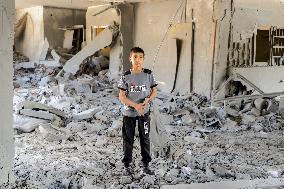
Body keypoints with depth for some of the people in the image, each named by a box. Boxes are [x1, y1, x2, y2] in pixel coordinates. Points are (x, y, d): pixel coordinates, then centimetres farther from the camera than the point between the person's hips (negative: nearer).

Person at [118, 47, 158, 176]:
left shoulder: (148, 74, -3)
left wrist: (148, 99, -17)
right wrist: (135, 105, -19)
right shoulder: (126, 76, -7)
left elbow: (154, 91, 4)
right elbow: (121, 96, -7)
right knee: (128, 139, 8)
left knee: (145, 138, 8)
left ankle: (146, 164, 22)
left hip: (144, 112, 1)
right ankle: (127, 165, 22)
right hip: (129, 112, -1)